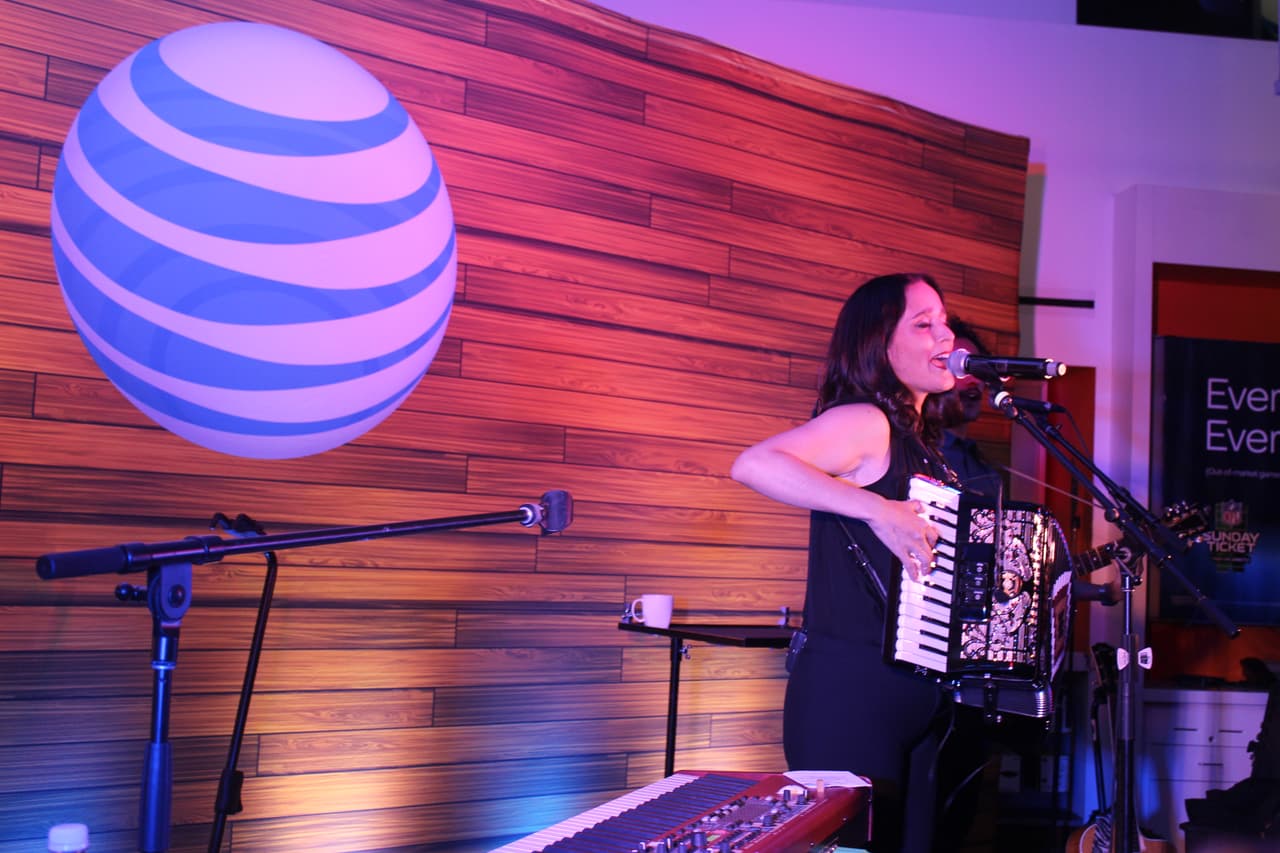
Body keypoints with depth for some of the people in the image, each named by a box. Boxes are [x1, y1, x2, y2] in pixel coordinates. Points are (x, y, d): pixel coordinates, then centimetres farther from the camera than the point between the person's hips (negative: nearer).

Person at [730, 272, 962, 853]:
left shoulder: (920, 441, 17)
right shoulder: (865, 422, -9)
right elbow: (752, 465, -26)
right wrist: (877, 509, -26)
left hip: (916, 700, 9)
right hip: (852, 694, -9)